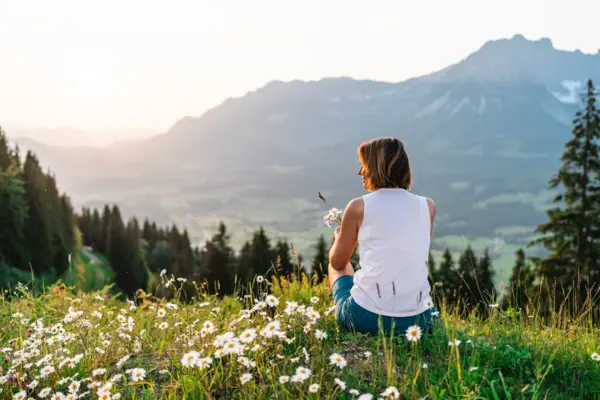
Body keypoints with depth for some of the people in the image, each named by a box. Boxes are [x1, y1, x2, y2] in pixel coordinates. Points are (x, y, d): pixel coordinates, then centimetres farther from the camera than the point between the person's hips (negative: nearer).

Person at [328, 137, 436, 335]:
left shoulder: (359, 207, -5)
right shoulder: (428, 206, 3)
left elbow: (337, 262, 8)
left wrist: (339, 237, 28)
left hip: (366, 319, -2)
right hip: (419, 320, 3)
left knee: (340, 265, 29)